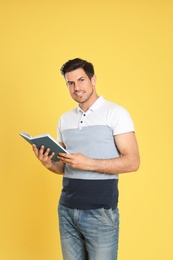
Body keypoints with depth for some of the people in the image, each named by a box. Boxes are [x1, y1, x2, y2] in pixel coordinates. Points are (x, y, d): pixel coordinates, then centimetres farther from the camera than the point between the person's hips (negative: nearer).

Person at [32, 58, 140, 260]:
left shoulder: (116, 113, -5)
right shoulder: (64, 119, 13)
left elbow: (132, 162, -12)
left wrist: (88, 163, -21)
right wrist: (49, 164, -4)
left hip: (100, 212, -5)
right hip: (66, 209, 5)